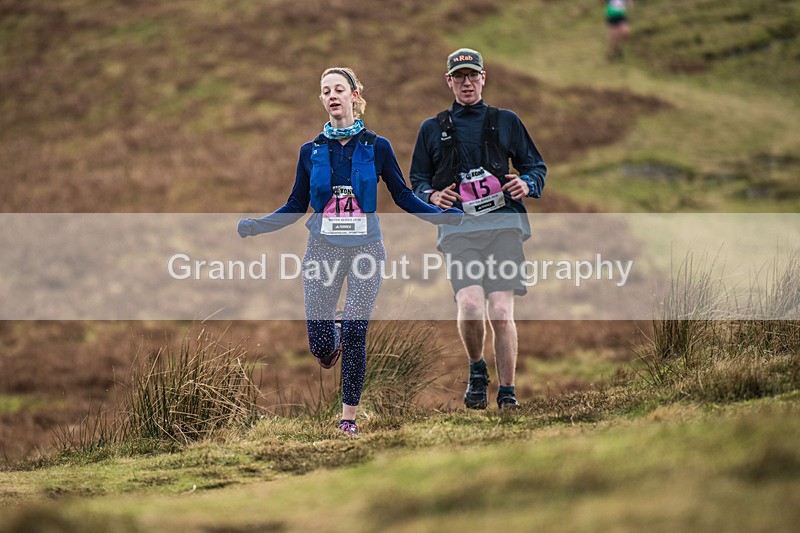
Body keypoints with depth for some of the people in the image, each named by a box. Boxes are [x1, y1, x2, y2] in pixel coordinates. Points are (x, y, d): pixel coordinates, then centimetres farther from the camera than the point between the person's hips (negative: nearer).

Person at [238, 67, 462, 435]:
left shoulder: (376, 147, 2)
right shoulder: (311, 151, 6)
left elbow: (403, 196, 6)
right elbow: (296, 207, 9)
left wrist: (439, 215, -9)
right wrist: (255, 226, -5)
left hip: (365, 248, -1)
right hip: (323, 249, 1)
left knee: (355, 335, -8)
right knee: (320, 343, -5)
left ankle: (349, 416, 7)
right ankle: (333, 338, 34)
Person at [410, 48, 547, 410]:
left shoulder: (506, 121, 17)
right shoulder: (432, 129, 18)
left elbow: (535, 165, 19)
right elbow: (417, 180, 21)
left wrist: (527, 184, -3)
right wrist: (432, 195, -2)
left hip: (503, 222, 0)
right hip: (458, 228, 0)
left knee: (501, 311, -10)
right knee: (470, 305, -20)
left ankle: (507, 392, 2)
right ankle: (476, 369, 7)